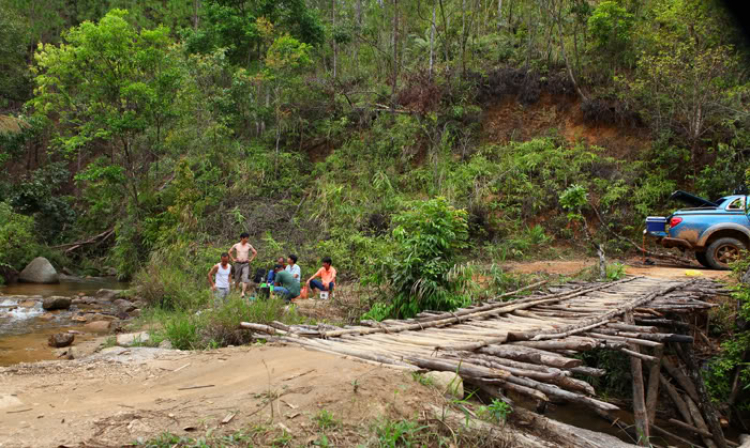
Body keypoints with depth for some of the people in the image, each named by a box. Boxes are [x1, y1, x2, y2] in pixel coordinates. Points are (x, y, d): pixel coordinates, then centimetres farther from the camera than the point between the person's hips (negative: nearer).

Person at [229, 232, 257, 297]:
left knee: (245, 278, -13)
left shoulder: (249, 246, 1)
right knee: (237, 278, 11)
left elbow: (255, 253, 11)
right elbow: (229, 252, 15)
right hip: (238, 264, 1)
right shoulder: (236, 245, 2)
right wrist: (233, 259, 7)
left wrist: (251, 260, 3)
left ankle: (243, 292, -17)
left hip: (246, 264, -1)